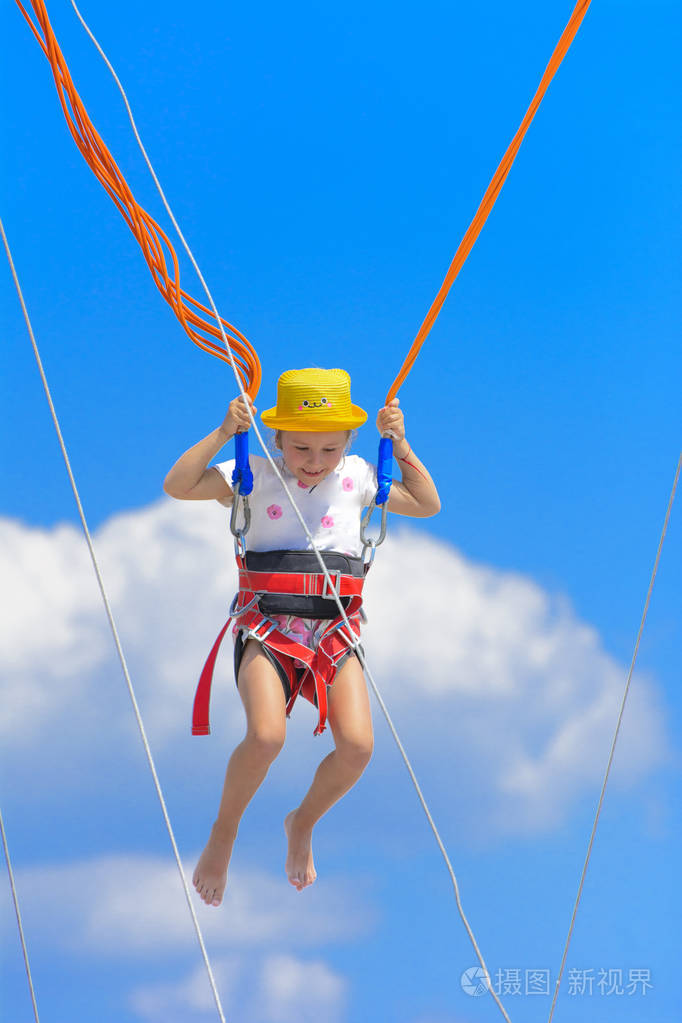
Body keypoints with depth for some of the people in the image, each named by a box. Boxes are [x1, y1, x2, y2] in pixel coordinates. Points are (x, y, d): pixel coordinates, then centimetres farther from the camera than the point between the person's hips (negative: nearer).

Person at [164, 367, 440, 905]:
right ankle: (224, 831, 1)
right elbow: (178, 486, -8)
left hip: (335, 630, 3)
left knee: (358, 745, -18)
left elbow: (428, 505, 18)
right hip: (267, 628, -3)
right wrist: (223, 433, -14)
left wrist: (400, 446, 7)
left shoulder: (356, 478, 9)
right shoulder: (255, 476, 1)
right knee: (266, 735, -28)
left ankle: (304, 823, 14)